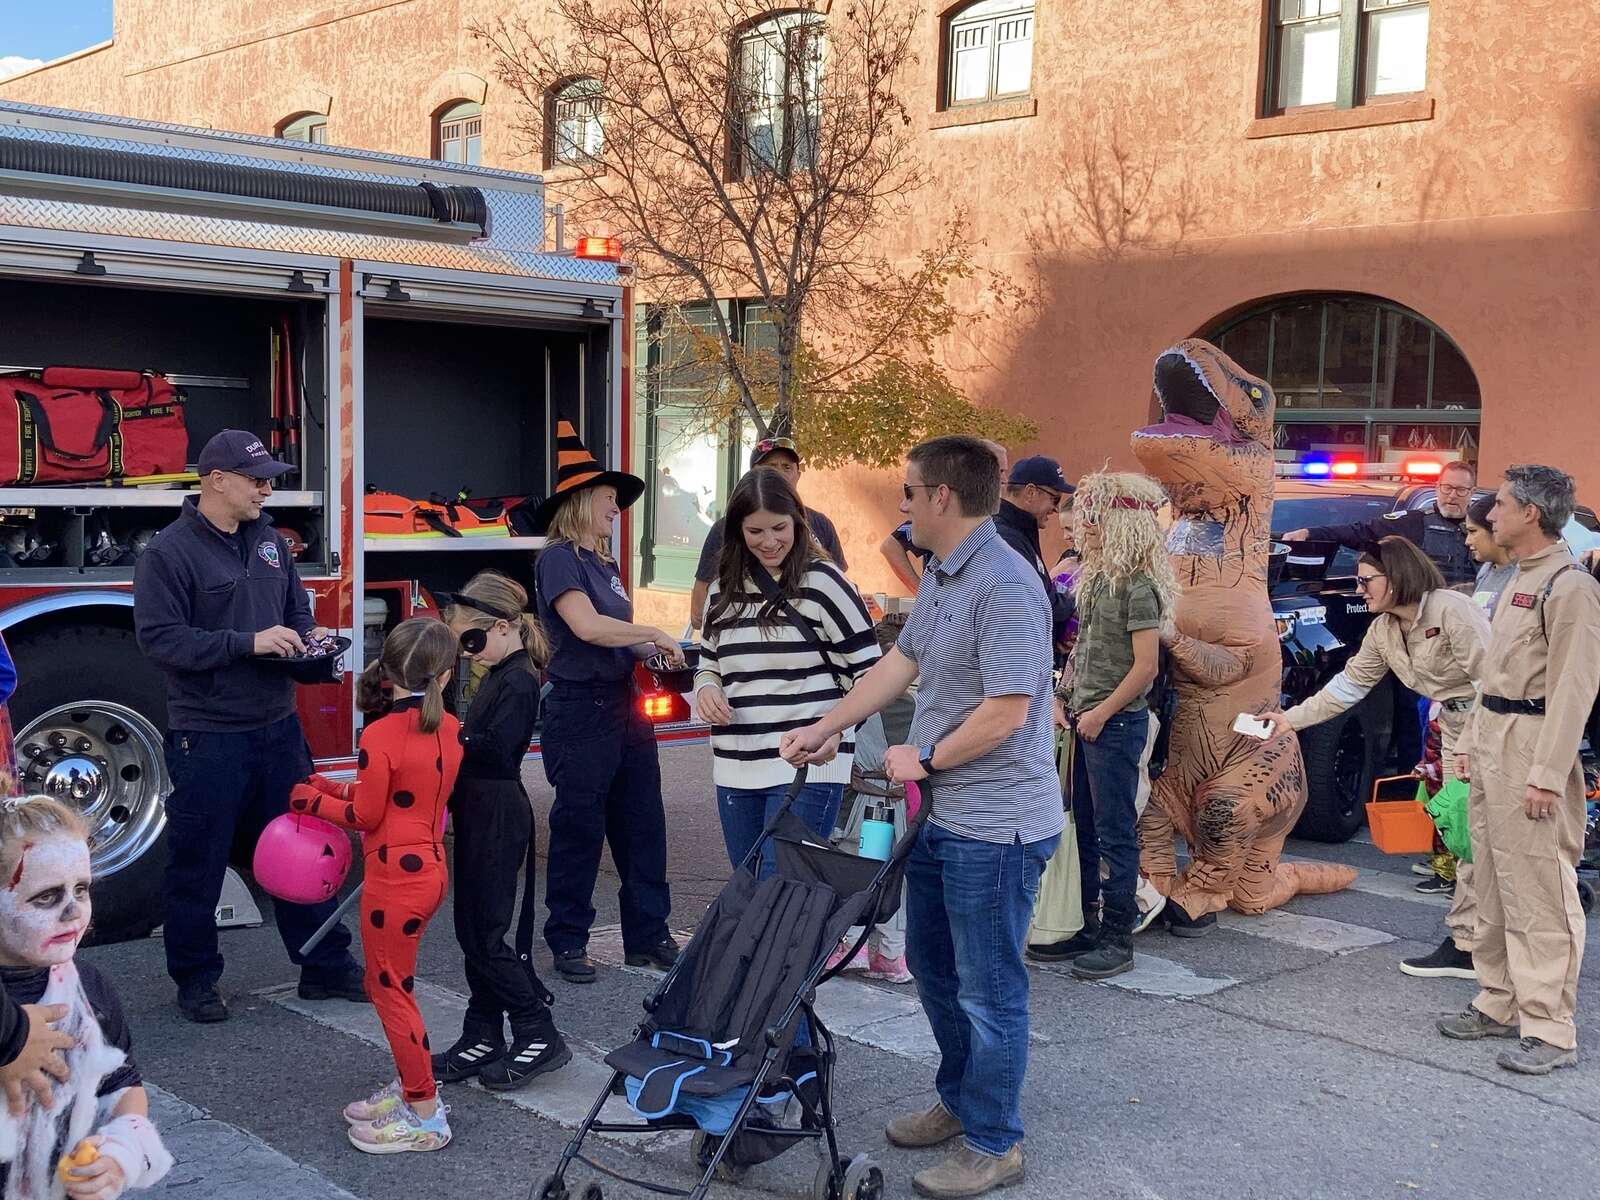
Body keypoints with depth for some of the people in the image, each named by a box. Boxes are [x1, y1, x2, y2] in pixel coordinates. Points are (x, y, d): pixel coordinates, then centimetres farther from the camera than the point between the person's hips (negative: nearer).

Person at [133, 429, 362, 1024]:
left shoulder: (270, 541, 10)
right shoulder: (169, 551, -11)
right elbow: (159, 637, -18)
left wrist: (307, 636, -3)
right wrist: (248, 643, -23)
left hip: (277, 728, 6)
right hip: (207, 736, -6)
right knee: (199, 864, 5)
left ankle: (326, 966, 22)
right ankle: (195, 980, 20)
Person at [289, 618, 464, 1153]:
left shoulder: (380, 736, -20)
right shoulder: (450, 730, 1)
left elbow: (366, 816, -12)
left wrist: (316, 802, 5)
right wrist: (340, 790, 13)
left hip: (393, 877, -8)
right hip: (430, 868, 8)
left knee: (392, 991, 3)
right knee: (390, 983, 21)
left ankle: (426, 1117, 10)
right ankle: (409, 1088, 30)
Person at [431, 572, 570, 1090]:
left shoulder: (518, 681, -16)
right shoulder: (499, 676, 13)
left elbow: (493, 750, -26)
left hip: (499, 821, -10)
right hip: (480, 816, 10)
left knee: (485, 934, -5)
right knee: (474, 929, 13)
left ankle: (539, 1036, 2)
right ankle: (483, 1037, 21)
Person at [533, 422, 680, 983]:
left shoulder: (604, 563, 16)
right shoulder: (559, 558, -9)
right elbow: (586, 626, -22)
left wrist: (651, 653, 0)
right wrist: (653, 633, -13)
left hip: (624, 706, 8)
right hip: (581, 710, -8)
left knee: (642, 824, 9)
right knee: (579, 828, 1)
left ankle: (647, 935, 18)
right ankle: (568, 941, 13)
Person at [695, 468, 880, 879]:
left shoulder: (820, 581, -5)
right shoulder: (725, 588, 12)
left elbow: (867, 668, -2)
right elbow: (709, 660, 23)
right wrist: (706, 687, 0)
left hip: (807, 767, -6)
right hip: (735, 769, 6)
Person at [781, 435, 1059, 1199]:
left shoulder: (1005, 586, -23)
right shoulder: (939, 576, 9)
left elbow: (1006, 712, -25)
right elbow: (901, 662, 18)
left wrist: (923, 757, -12)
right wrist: (825, 729, 18)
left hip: (995, 826, -10)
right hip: (942, 814, 10)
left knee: (988, 989, 3)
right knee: (933, 968, 21)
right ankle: (959, 1102, 39)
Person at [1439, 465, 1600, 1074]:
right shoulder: (1518, 581, 16)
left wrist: (1547, 774, -22)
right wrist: (1471, 743, 19)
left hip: (1532, 748, -10)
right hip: (1492, 744, 10)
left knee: (1540, 893, -6)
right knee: (1492, 885, 14)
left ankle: (1549, 1029, -1)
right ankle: (1500, 1004, 24)